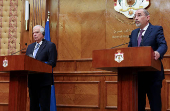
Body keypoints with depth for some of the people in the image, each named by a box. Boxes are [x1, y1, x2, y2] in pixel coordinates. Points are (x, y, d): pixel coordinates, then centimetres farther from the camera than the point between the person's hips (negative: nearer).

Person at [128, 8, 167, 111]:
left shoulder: (157, 29, -1)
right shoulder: (134, 33, 18)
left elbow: (163, 45, -15)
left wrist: (158, 53, -37)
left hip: (152, 74, -6)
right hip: (137, 75, 6)